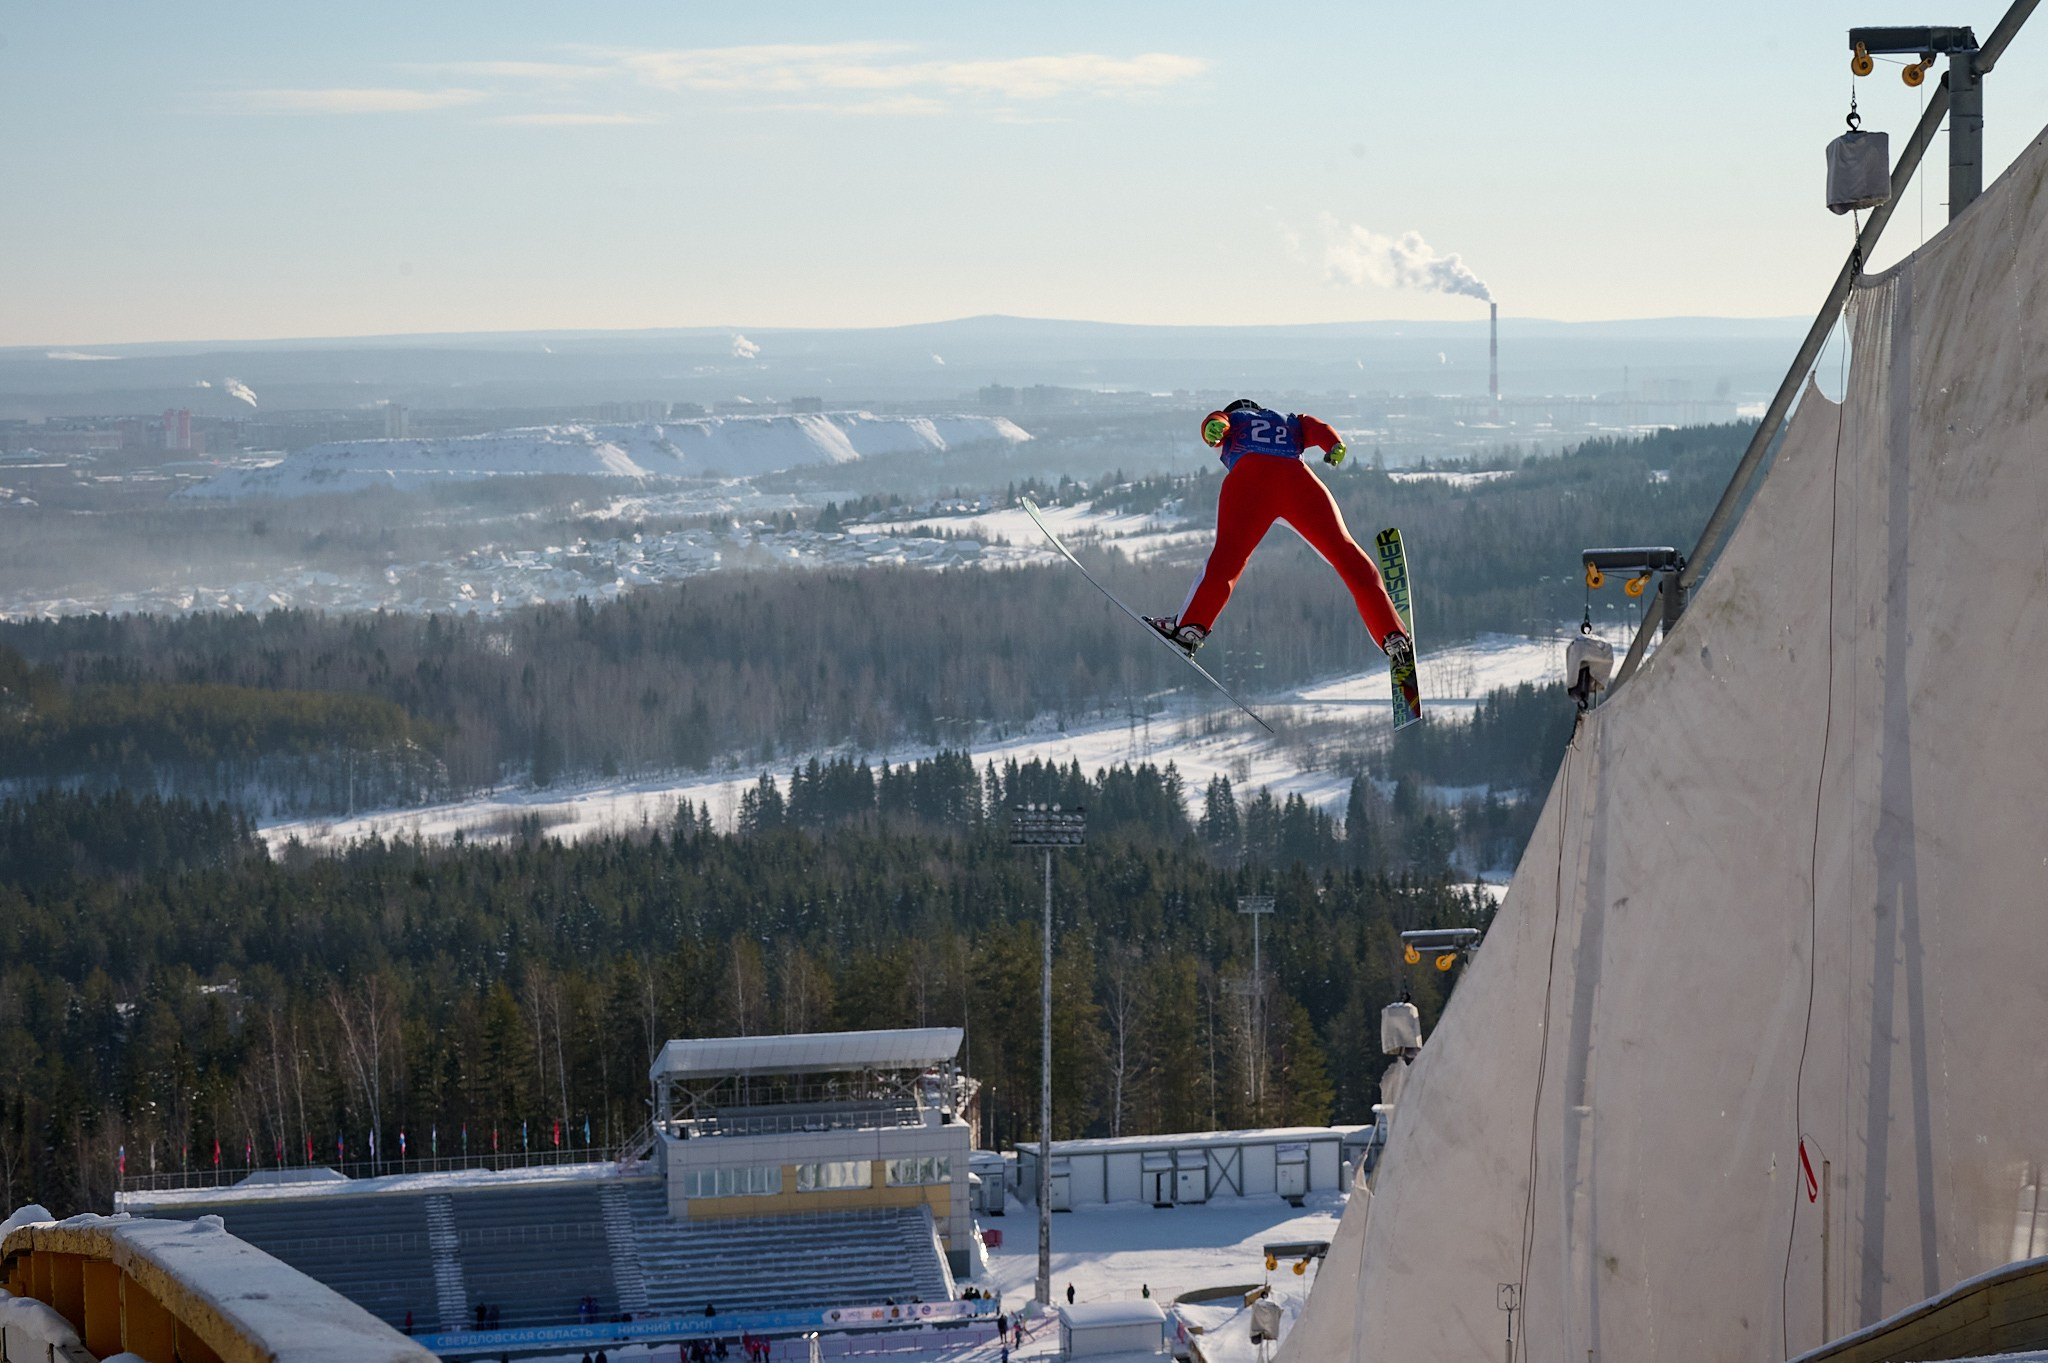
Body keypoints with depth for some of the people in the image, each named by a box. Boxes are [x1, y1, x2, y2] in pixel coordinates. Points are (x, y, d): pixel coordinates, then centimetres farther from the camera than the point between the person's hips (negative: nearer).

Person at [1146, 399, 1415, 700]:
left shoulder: (1231, 420, 34)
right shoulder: (1291, 424, 40)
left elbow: (1216, 422, 10)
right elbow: (1317, 429, 19)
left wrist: (1213, 429, -12)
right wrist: (1335, 446, 0)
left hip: (1249, 475, -2)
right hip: (1299, 479, 2)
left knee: (1227, 555, -12)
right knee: (1346, 554, 4)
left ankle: (1192, 625, -33)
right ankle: (1393, 636, -4)